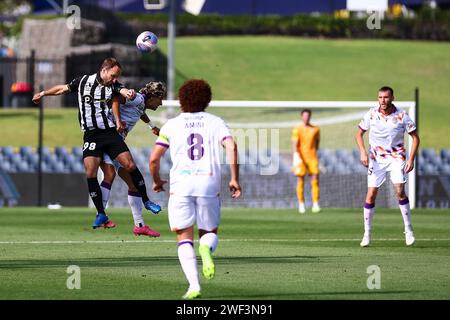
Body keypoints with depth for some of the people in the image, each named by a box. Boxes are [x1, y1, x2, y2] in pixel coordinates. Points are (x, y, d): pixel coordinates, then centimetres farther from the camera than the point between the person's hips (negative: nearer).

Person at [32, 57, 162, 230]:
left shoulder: (114, 86, 2)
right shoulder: (83, 81, 4)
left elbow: (124, 91, -20)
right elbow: (63, 88, 20)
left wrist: (129, 93, -44)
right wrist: (43, 93, 30)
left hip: (110, 132, 0)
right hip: (91, 136, 0)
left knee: (130, 165, -9)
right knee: (90, 173, -11)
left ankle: (146, 201, 10)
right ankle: (101, 214, -2)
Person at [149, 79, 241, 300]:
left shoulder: (172, 125, 13)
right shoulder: (215, 122, 13)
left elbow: (154, 159, 9)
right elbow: (231, 146, -5)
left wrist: (157, 181, 27)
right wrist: (234, 179, -2)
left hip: (181, 184, 0)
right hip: (209, 183, 0)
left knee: (184, 238, 5)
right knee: (210, 232, 17)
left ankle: (194, 285, -12)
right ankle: (206, 248, -21)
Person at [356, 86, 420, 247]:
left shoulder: (401, 116, -11)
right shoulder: (371, 114, -6)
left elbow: (415, 137, -2)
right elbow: (359, 133, 7)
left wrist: (411, 159, -11)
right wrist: (363, 152, -8)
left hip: (396, 157, -2)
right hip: (376, 158, 2)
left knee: (400, 191, -18)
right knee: (371, 194, -5)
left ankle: (408, 230, -5)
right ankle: (367, 234, 5)